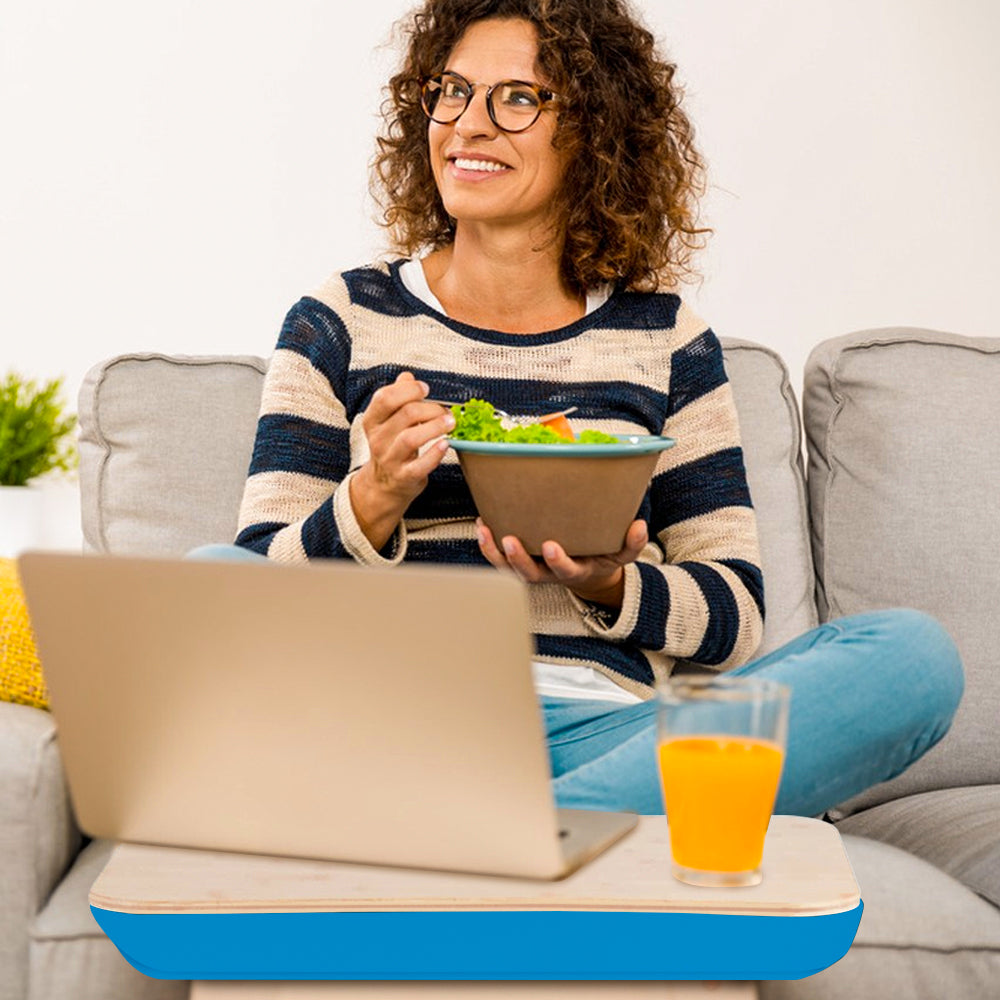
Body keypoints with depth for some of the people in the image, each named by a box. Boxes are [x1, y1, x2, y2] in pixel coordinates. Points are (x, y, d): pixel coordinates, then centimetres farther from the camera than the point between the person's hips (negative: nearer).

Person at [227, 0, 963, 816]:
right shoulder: (340, 324, 11)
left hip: (609, 729, 2)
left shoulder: (664, 340, 13)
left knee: (916, 654, -21)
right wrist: (373, 504, -16)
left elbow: (737, 618, 9)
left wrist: (610, 588, -12)